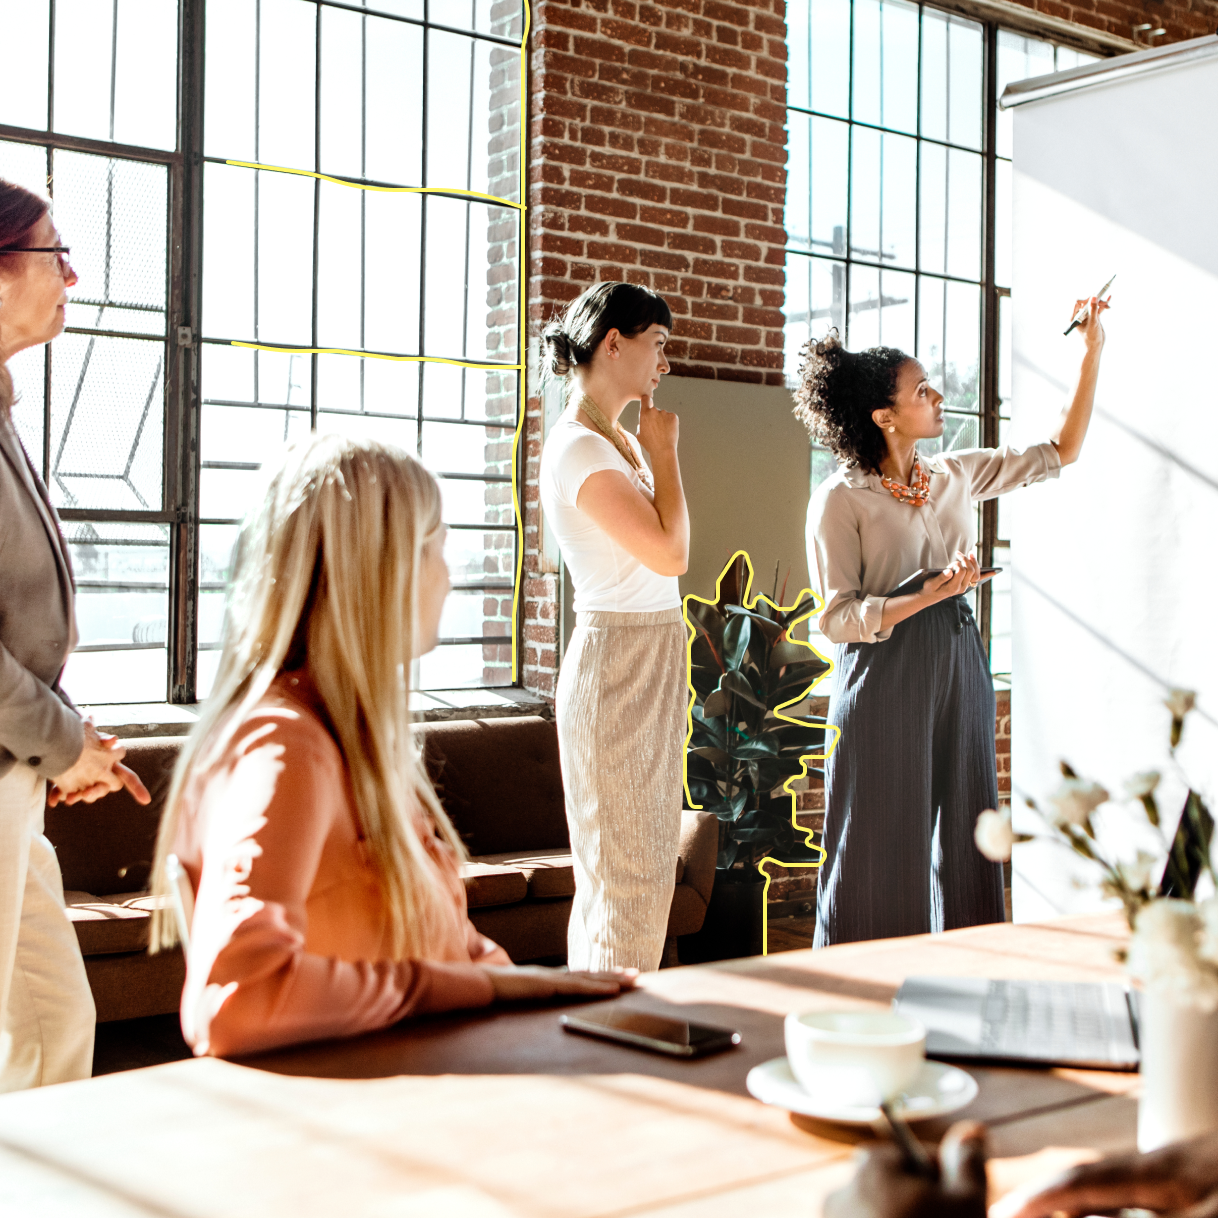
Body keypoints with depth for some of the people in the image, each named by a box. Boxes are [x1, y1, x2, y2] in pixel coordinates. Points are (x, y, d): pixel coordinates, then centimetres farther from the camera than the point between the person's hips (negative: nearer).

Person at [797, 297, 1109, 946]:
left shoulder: (955, 475, 11)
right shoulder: (841, 497, -7)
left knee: (962, 838, 8)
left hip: (960, 668, 6)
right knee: (885, 851, -1)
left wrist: (1091, 354, 14)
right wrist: (927, 596, -23)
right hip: (884, 679, -6)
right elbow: (837, 619, -11)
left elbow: (1060, 452, 19)